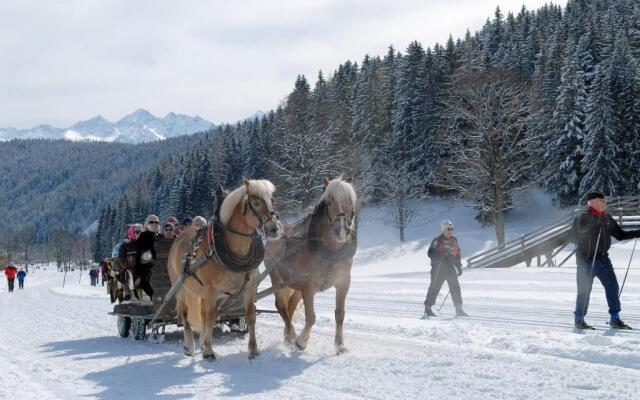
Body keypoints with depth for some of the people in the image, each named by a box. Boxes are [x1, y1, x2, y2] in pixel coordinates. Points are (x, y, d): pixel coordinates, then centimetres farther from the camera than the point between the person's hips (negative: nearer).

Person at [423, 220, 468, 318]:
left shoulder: (454, 241, 12)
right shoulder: (437, 241, -6)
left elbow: (457, 254, 21)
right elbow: (430, 253, -9)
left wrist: (459, 267, 16)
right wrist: (439, 256, -27)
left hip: (450, 268, 5)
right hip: (438, 268, -5)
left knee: (455, 287, -3)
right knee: (434, 287, -2)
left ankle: (459, 309, 0)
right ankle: (428, 309, 9)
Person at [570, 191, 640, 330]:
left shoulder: (607, 219, 12)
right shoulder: (583, 218, -8)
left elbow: (620, 234, 16)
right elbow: (574, 237, -12)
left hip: (603, 259, 6)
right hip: (586, 260, -6)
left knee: (613, 287, 1)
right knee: (584, 290, -2)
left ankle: (615, 319, 9)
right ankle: (579, 320, 10)